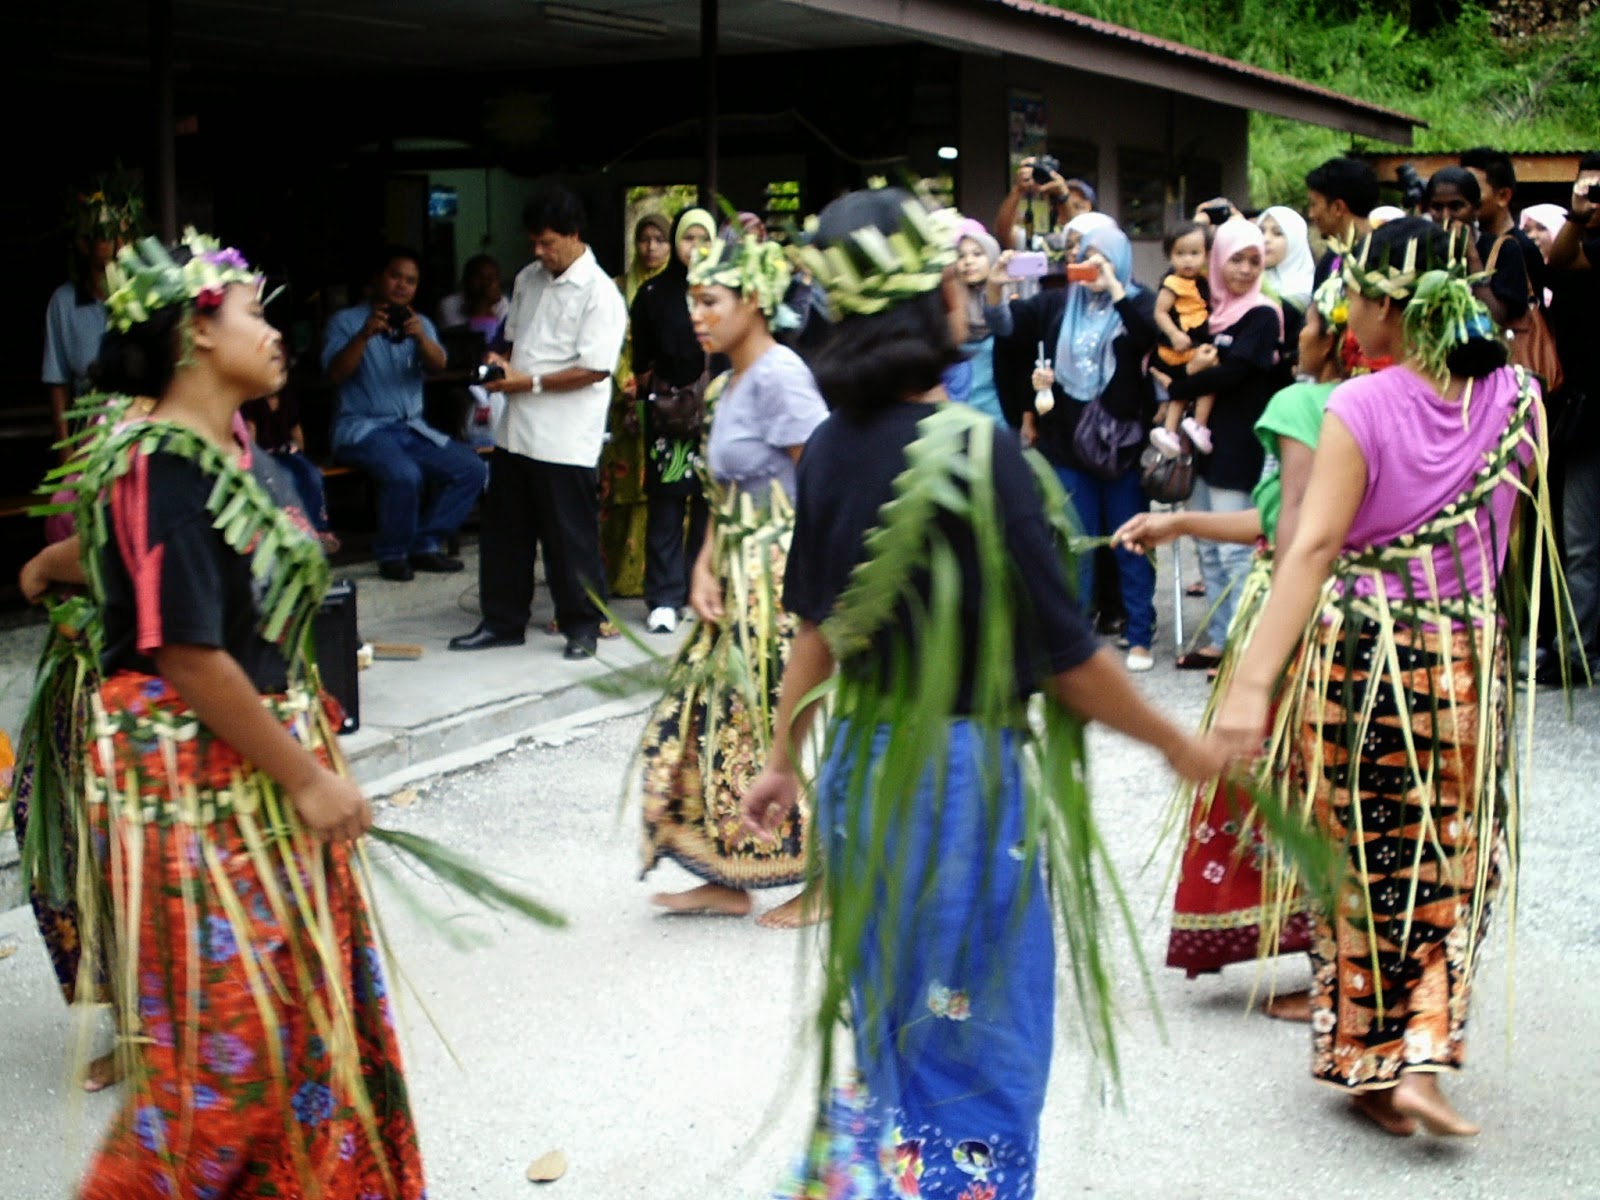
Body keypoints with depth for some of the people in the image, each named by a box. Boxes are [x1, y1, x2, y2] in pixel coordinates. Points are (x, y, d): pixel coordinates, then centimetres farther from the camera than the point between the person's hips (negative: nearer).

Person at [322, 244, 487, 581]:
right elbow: (335, 373, -14)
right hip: (362, 428, -6)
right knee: (405, 475, -33)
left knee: (471, 469, -14)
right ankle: (391, 554, -10)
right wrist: (364, 336, -29)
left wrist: (421, 338, -28)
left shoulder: (420, 323, 15)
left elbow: (438, 364, -6)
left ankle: (425, 544, -2)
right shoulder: (346, 321, 2)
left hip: (412, 429, 6)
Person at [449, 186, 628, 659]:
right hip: (517, 428, 8)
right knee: (505, 528, 13)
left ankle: (581, 625, 17)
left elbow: (594, 369, -19)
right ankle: (502, 621, 25)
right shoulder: (528, 279, 11)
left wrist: (530, 382, -17)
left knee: (571, 534, 3)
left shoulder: (599, 293, -13)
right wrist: (501, 362, 1)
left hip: (565, 438, -8)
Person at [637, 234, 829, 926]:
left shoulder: (778, 377, -15)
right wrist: (705, 571, 0)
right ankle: (728, 880, 20)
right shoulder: (726, 385, 12)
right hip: (738, 584, 9)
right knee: (713, 716, 10)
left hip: (784, 580, -9)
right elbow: (724, 497, 13)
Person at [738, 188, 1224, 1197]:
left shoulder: (834, 446, 0)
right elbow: (1067, 657, -16)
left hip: (864, 762, 7)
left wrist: (785, 759, 22)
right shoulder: (976, 451, -20)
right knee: (972, 1040, 9)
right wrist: (1178, 745, -2)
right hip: (964, 774, -7)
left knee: (894, 1022, 24)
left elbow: (818, 623, 10)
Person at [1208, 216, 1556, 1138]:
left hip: (1357, 653, -3)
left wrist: (1254, 682, -24)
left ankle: (1369, 1059, 22)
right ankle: (1422, 1059, 3)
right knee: (1446, 867, 13)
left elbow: (1314, 548, -21)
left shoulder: (1361, 408, -15)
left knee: (1365, 863, 12)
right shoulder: (1517, 397, -2)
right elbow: (1532, 535, 8)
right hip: (1470, 660, 3)